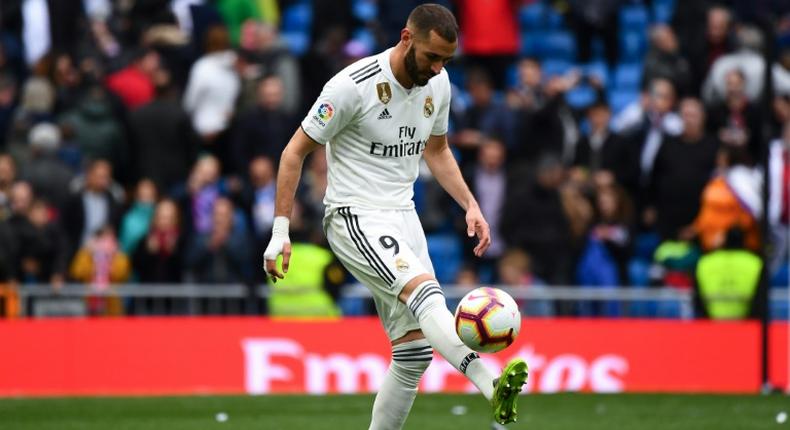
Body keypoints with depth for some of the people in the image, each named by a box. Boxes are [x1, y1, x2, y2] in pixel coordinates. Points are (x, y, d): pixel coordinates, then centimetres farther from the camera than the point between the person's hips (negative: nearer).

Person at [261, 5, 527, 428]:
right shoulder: (354, 85, -16)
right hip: (354, 218, -8)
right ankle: (492, 387, -50)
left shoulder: (438, 83, 4)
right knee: (425, 291, -32)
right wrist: (280, 232, -11)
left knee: (415, 351, 2)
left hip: (403, 218, 8)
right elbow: (296, 151, -9)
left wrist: (471, 206, 10)